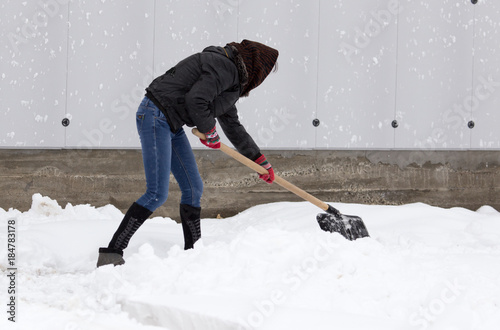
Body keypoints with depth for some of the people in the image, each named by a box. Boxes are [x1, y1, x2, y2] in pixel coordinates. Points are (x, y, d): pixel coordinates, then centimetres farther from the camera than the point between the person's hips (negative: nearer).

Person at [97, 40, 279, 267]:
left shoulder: (231, 78, 19)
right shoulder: (223, 67, -13)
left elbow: (232, 126, 28)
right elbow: (195, 100, -24)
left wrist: (259, 160, 30)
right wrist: (209, 131, -6)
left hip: (172, 125, 10)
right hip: (155, 116, -10)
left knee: (193, 189, 11)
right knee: (157, 194, -14)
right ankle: (111, 254, -12)